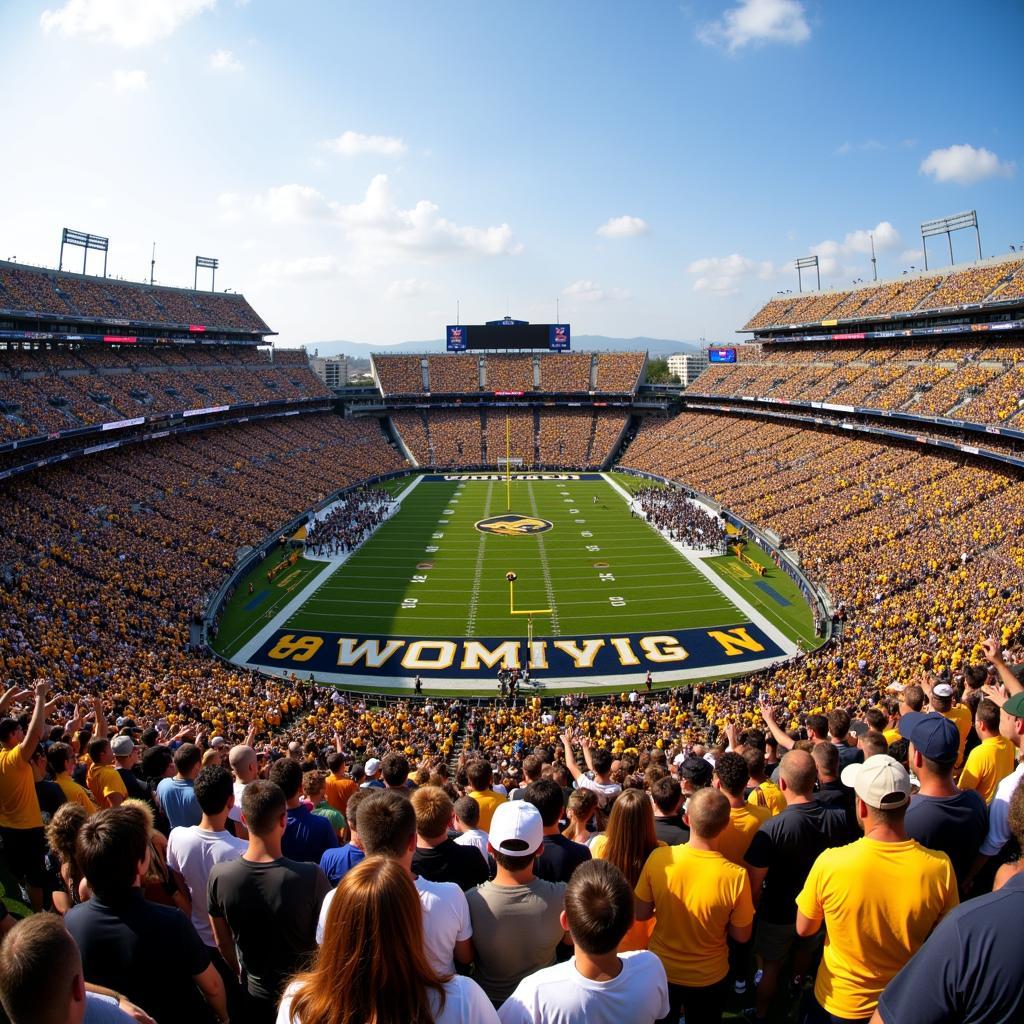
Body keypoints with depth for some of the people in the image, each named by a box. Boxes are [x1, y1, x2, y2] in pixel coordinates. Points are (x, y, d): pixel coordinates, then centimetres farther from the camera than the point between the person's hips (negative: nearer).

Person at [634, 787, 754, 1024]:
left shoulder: (658, 858, -25)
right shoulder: (736, 876, -29)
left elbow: (641, 914, -11)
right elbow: (742, 935, -13)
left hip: (662, 969, 1)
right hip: (709, 977, -1)